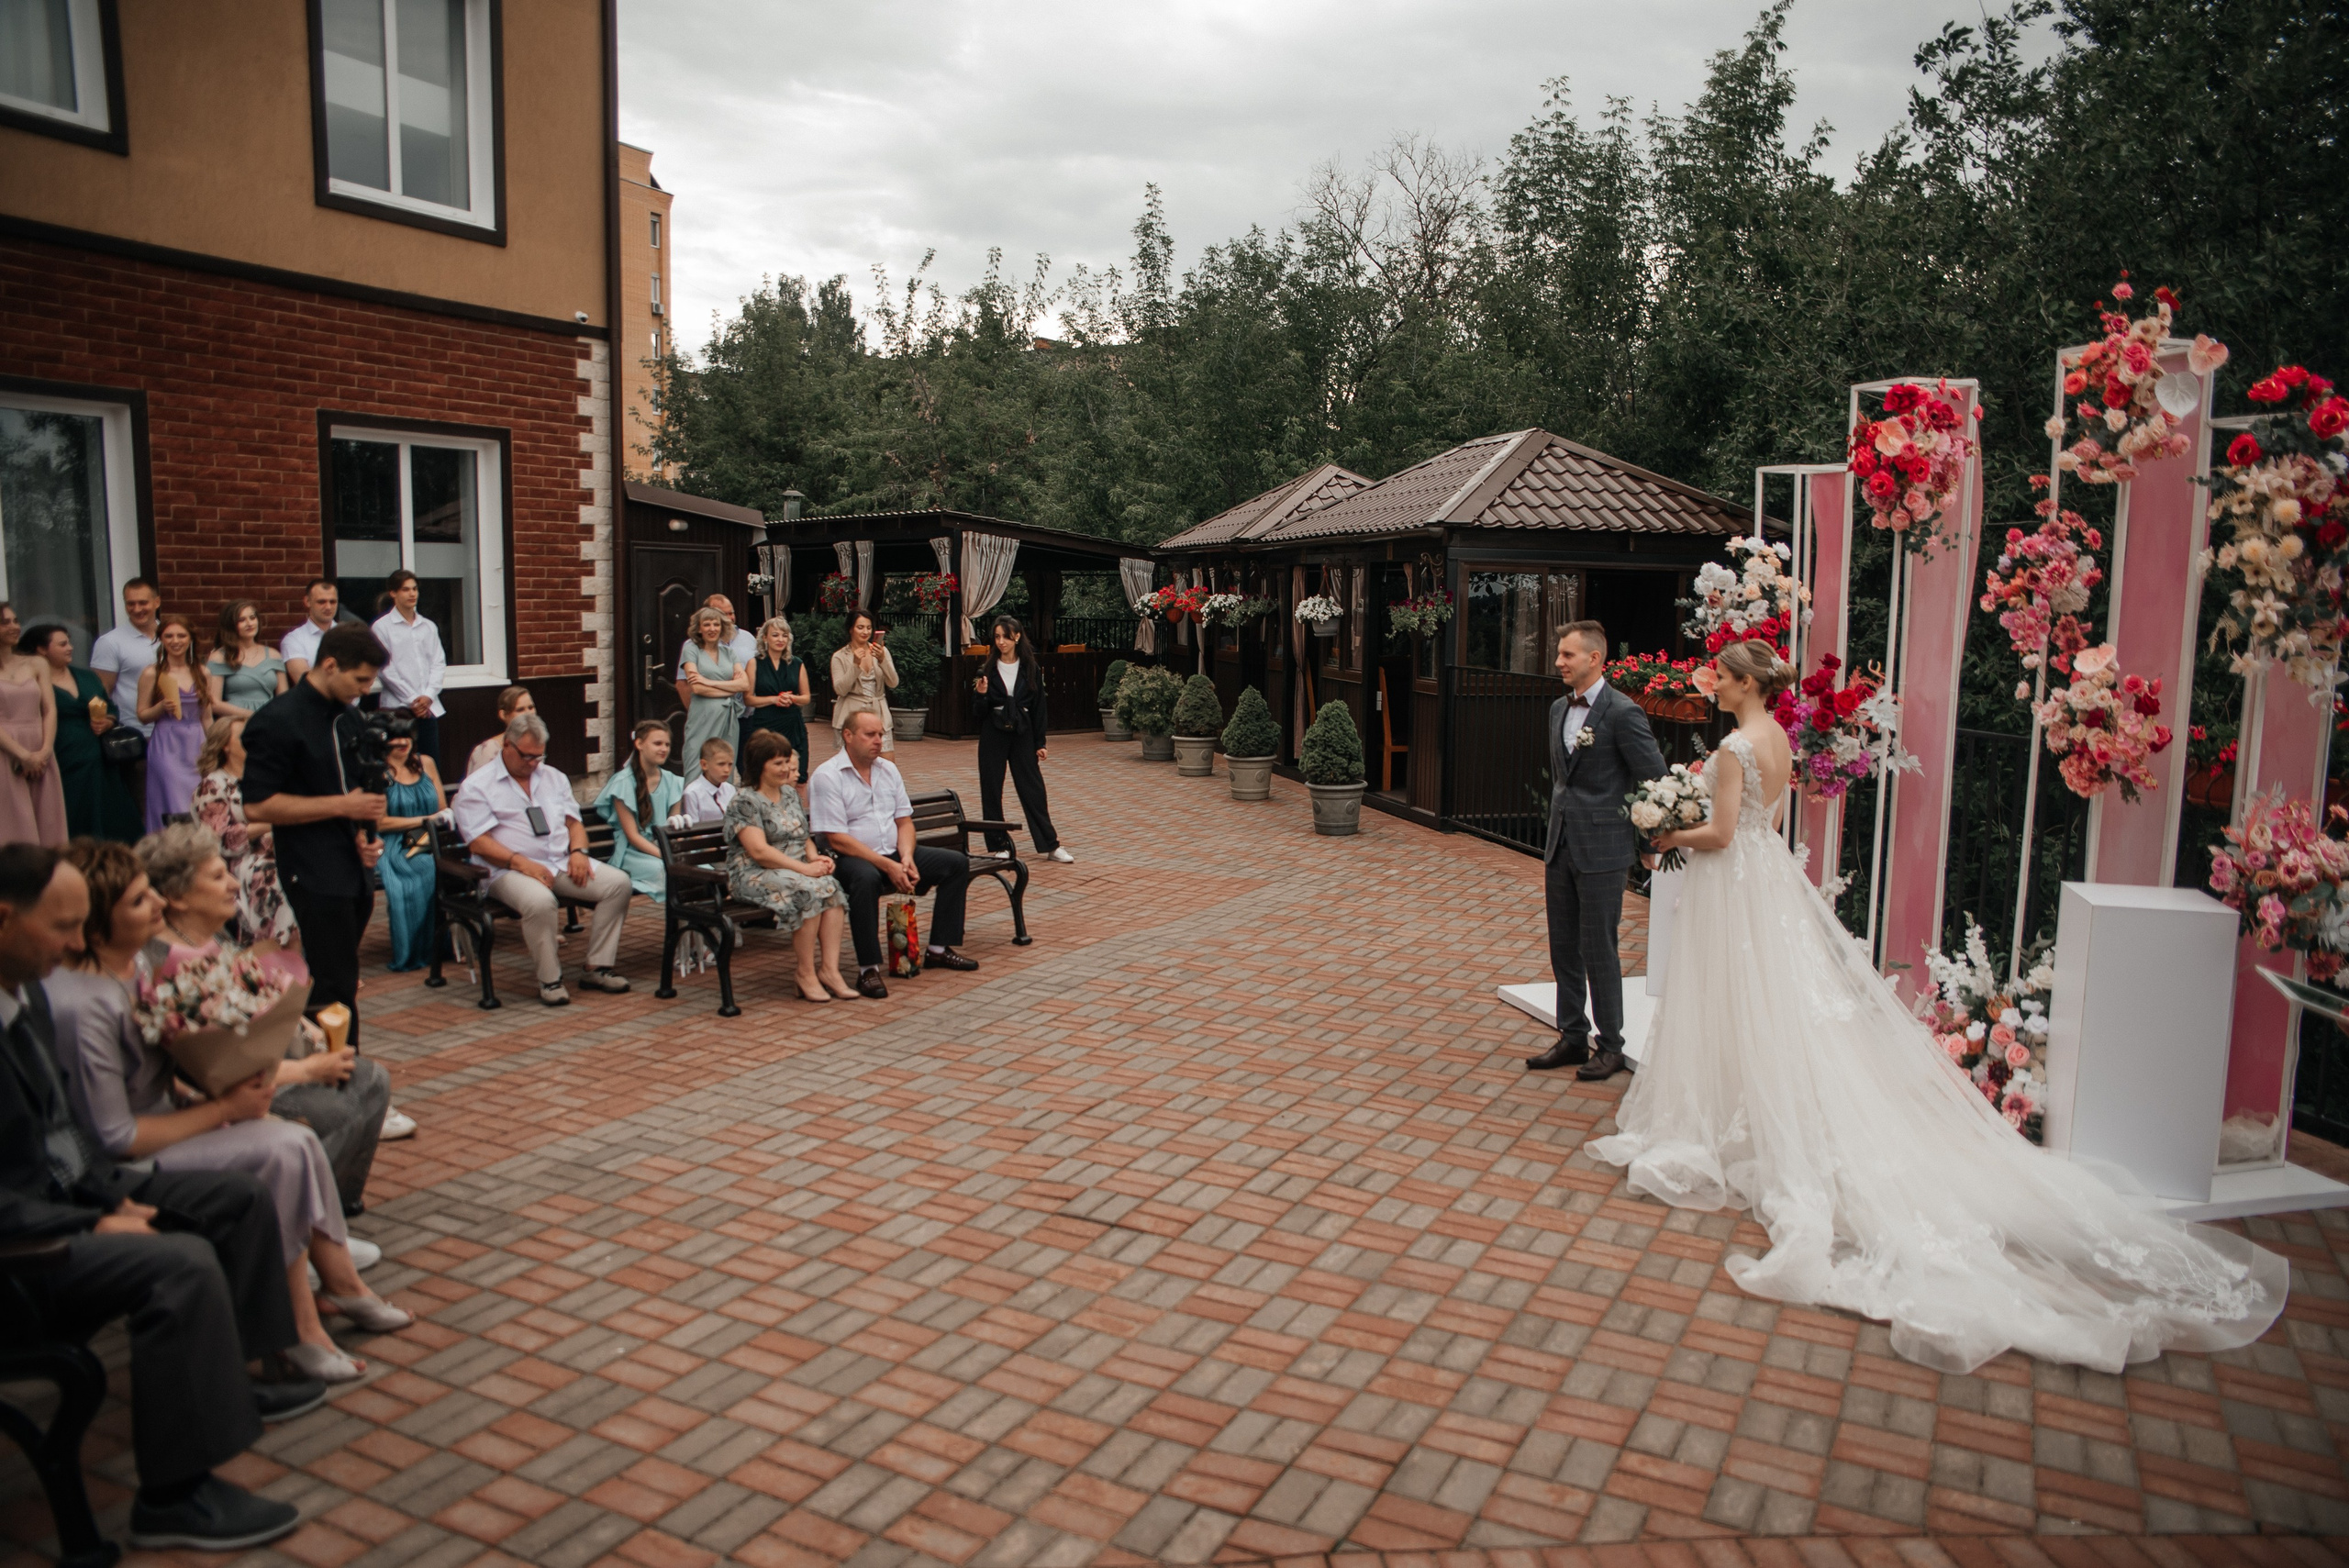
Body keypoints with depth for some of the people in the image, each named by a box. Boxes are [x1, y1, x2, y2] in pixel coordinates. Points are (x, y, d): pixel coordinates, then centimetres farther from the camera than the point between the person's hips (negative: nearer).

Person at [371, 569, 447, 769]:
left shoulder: (429, 627, 14)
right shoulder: (382, 627, 0)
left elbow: (439, 664, 9)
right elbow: (386, 669, -4)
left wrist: (428, 696, -6)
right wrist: (412, 700, -8)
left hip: (429, 706, 4)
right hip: (398, 707, -4)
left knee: (432, 765, 3)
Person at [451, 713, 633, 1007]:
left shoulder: (554, 777, 20)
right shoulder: (476, 787, 1)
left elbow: (574, 822, 17)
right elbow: (479, 842, -9)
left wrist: (578, 851, -5)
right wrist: (521, 862, -23)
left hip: (563, 863, 6)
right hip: (510, 870, -6)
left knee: (618, 883, -17)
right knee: (540, 901, -39)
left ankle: (598, 968, -12)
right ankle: (549, 979, -21)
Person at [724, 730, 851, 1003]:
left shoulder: (790, 794, 17)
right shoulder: (744, 800, -7)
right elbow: (758, 851, -17)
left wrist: (815, 857, -2)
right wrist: (804, 868, -21)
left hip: (793, 869, 6)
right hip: (753, 875, -6)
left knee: (831, 887, -26)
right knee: (809, 890, -33)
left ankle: (829, 968, -28)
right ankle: (804, 972, -21)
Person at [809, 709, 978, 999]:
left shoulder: (888, 769, 11)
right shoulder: (827, 776, -11)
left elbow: (904, 821, 12)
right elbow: (837, 840, -18)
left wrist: (907, 859, -9)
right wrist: (888, 866, -22)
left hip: (893, 855, 8)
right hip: (849, 859, -7)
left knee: (957, 862, -2)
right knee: (866, 877, -41)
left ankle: (939, 949, 3)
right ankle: (868, 969, -32)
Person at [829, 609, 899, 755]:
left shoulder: (881, 651, 10)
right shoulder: (840, 656, 3)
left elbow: (893, 684, 0)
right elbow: (840, 690, -7)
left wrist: (882, 660, -15)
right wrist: (855, 664, -17)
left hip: (878, 714, 2)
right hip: (851, 715, -2)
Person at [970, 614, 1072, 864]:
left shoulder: (1030, 668, 2)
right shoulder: (987, 668, 1)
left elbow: (1038, 707, 4)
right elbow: (980, 710, 2)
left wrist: (1040, 743, 1)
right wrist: (981, 694, -19)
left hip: (1022, 733, 0)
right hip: (993, 734, 0)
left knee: (1034, 790, 2)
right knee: (992, 791, 3)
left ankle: (1050, 846, 8)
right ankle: (999, 845, 14)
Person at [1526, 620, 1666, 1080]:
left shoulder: (1623, 713, -13)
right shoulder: (1559, 709, 11)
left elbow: (1657, 779, -10)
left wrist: (1648, 840, -2)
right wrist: (1555, 834, 17)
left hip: (1602, 851, -7)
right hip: (1561, 847, 8)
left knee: (1598, 950, 0)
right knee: (1564, 949, 12)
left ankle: (1611, 1047, 14)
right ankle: (1573, 1039, 24)